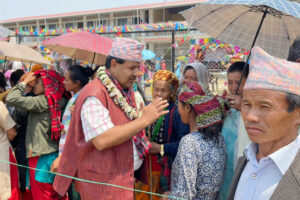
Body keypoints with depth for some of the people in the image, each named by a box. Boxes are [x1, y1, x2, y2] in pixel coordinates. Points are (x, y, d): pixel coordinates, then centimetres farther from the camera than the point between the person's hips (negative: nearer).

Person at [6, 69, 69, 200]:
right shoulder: (57, 101, 9)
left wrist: (25, 82, -6)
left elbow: (11, 99, -18)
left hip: (41, 156, -8)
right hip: (51, 154, 8)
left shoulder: (43, 101, -15)